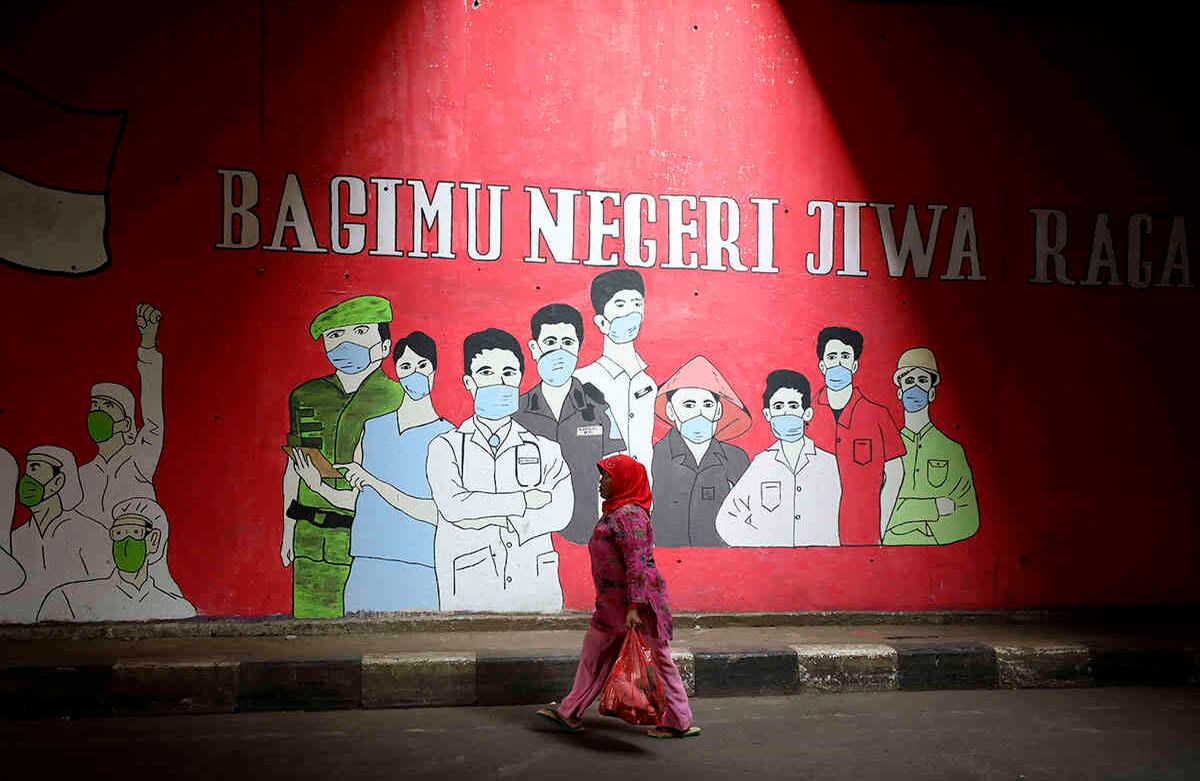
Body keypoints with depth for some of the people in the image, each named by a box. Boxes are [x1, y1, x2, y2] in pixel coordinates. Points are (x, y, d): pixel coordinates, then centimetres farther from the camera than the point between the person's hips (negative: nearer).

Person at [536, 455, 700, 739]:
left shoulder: (628, 514, -18)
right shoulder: (615, 511, 14)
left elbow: (637, 564, -23)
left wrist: (634, 607, -25)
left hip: (636, 600, -11)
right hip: (614, 602, 11)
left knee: (657, 658, 0)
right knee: (594, 652, 14)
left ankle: (679, 722, 10)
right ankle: (571, 713, 21)